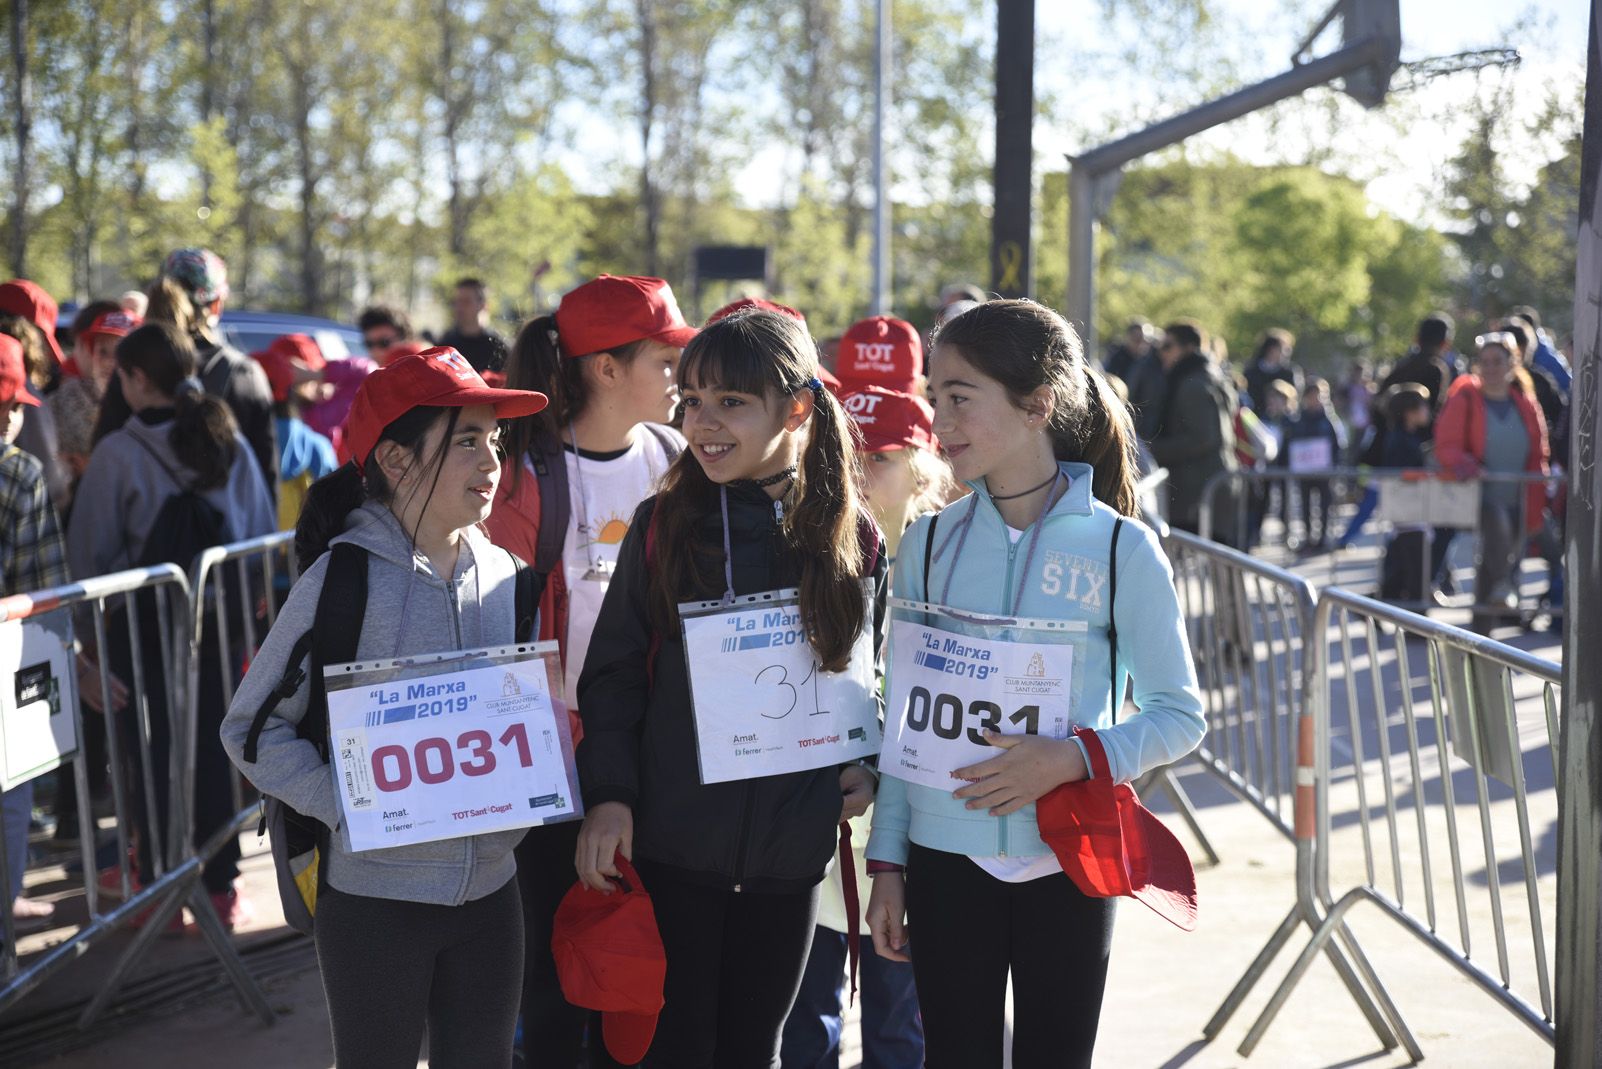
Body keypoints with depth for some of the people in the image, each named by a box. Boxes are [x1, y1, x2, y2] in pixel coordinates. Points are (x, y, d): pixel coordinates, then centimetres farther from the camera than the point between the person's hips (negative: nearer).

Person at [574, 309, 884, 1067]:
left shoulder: (855, 541, -1)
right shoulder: (663, 526, -4)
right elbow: (613, 673, -1)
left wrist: (867, 768, -3)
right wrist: (608, 792, -11)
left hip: (793, 847, 1)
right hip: (672, 841, -1)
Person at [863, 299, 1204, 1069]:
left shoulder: (1121, 549, -8)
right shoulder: (932, 541, 1)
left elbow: (1180, 715, -3)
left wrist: (1076, 756, -20)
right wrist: (888, 862, 6)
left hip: (1068, 861, -2)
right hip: (947, 858, 2)